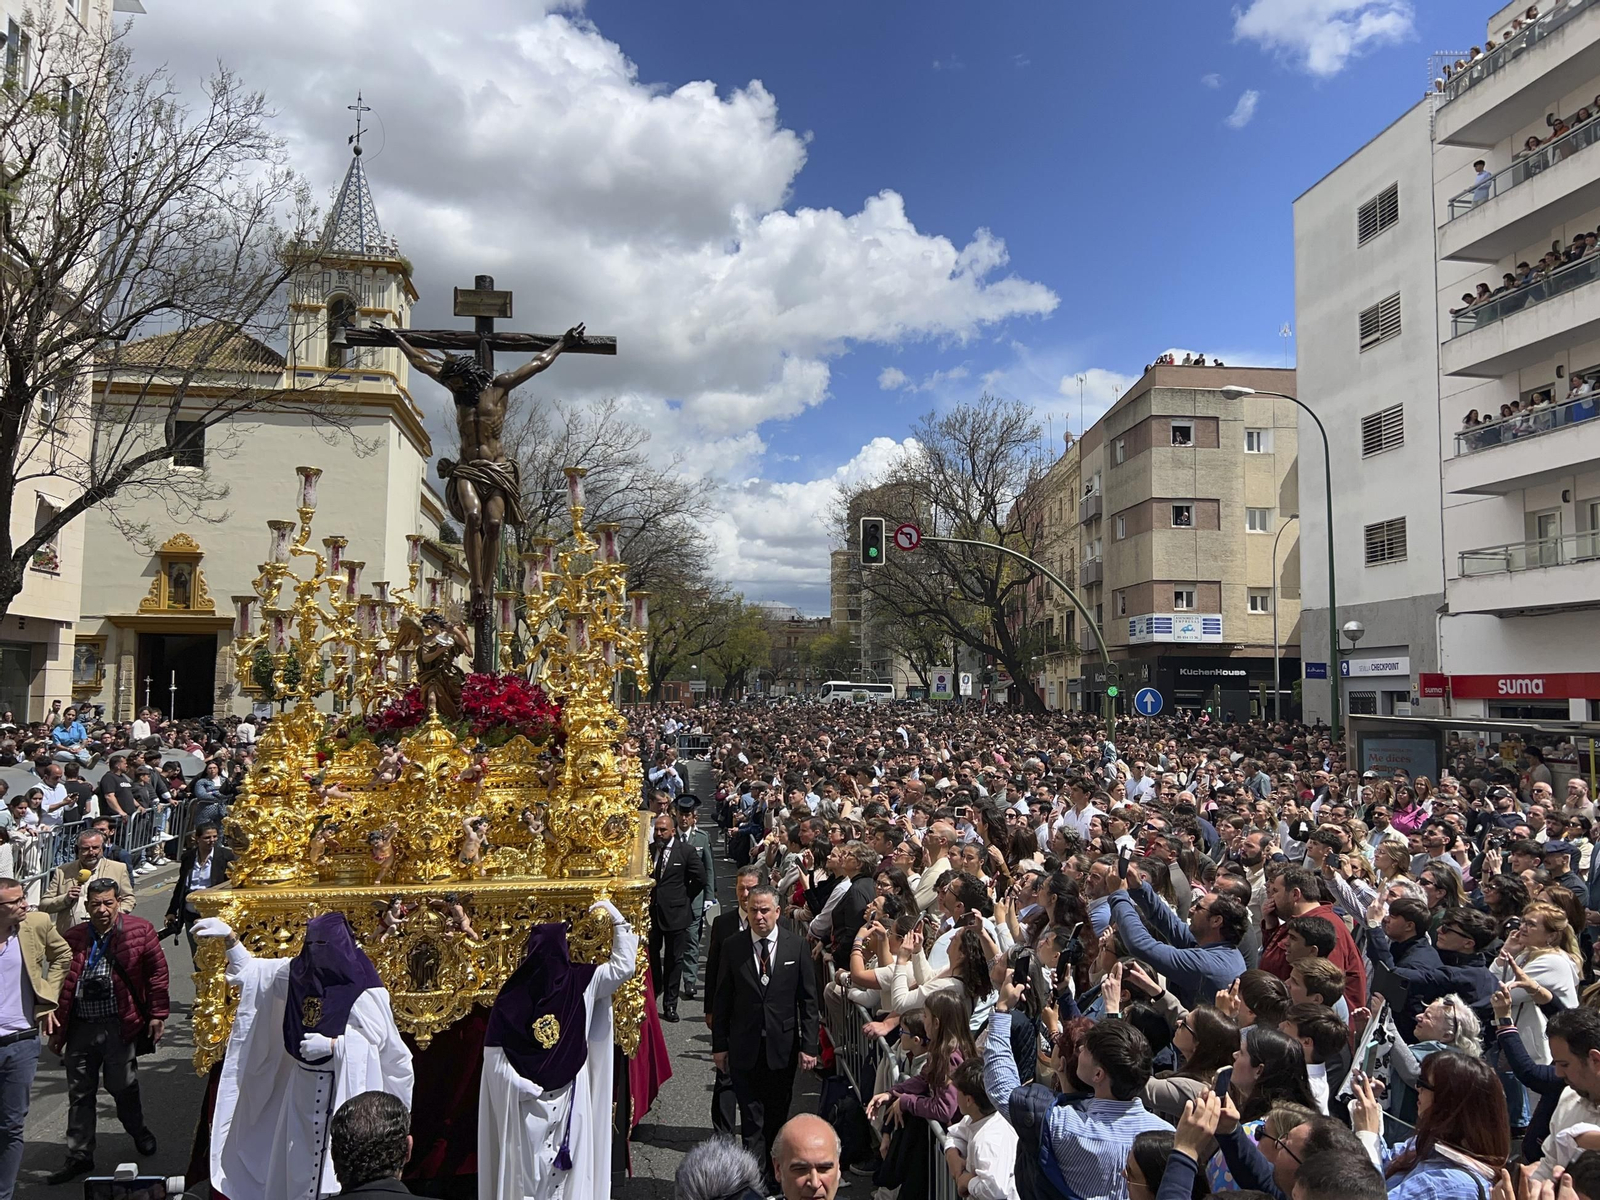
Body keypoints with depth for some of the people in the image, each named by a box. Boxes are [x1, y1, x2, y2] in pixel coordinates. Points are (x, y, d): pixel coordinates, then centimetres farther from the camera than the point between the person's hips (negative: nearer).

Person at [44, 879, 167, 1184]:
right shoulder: (73, 938, 4)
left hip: (119, 1026, -3)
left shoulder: (140, 931, -6)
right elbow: (60, 984, 10)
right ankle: (79, 1156, 25)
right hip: (79, 1027, 3)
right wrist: (56, 1028, 11)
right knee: (79, 1093, 11)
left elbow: (157, 973, -4)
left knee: (123, 1087, 10)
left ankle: (139, 1132, 35)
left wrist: (157, 1015, -5)